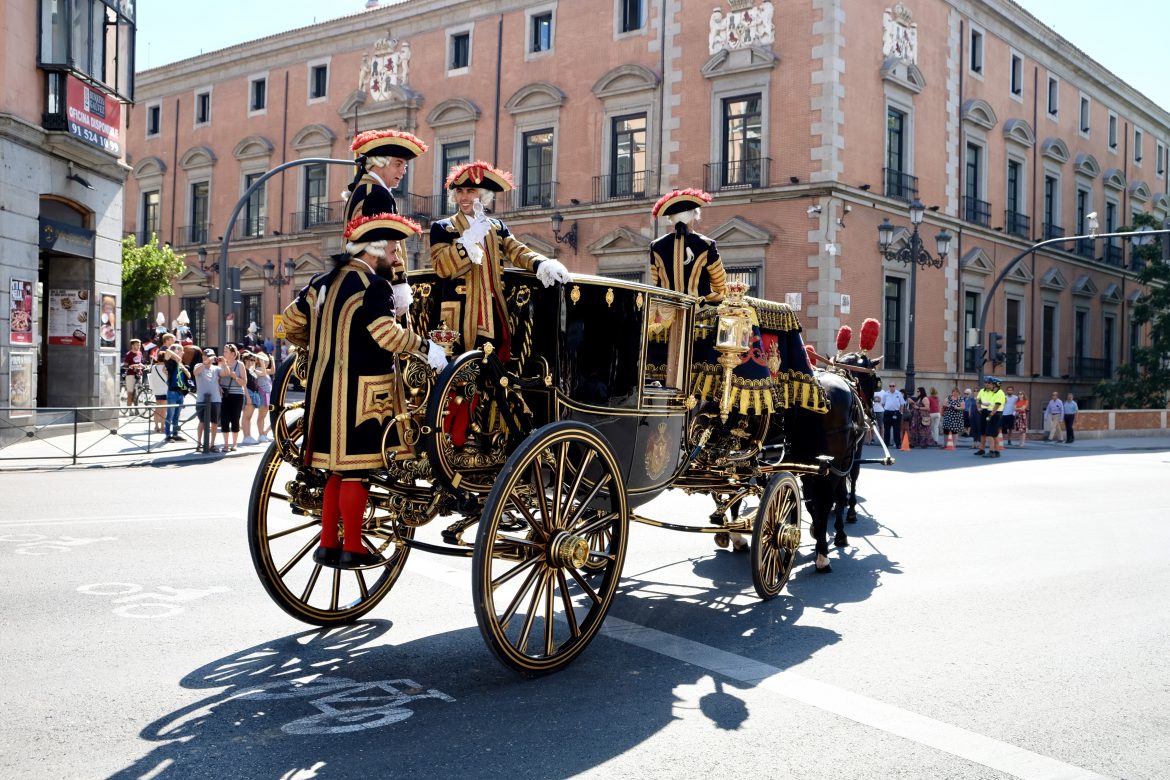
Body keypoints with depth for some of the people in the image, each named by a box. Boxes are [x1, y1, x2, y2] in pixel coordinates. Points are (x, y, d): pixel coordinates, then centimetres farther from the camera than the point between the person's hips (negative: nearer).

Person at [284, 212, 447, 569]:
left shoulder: (323, 281, 14)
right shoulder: (373, 285, -12)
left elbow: (292, 321, 21)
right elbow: (388, 335, -23)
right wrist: (426, 346, -11)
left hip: (325, 386, 8)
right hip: (361, 390, -8)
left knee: (338, 467, 15)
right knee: (357, 470, -1)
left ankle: (328, 544, 20)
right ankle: (353, 548, 5)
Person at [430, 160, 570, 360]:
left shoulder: (497, 227, 16)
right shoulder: (442, 227, 3)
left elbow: (517, 251, 2)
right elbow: (441, 266, -12)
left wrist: (543, 264, -20)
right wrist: (474, 234, -17)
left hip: (494, 315, 4)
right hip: (461, 315, -4)